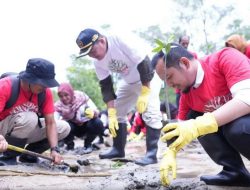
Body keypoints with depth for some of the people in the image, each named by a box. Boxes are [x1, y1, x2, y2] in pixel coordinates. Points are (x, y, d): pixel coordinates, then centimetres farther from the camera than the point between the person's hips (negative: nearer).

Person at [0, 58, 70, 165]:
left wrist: (54, 149, -26)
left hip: (27, 132, 6)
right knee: (29, 118, -34)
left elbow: (50, 123, -13)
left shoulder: (45, 92, -11)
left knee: (64, 128, -7)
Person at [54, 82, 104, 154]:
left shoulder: (81, 96, -22)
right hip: (75, 128, 1)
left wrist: (93, 112, -48)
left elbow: (96, 111, -24)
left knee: (97, 123, -32)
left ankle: (88, 144, -2)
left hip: (87, 123, 0)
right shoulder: (59, 105, -19)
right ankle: (69, 145, 3)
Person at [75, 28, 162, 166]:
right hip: (128, 81, 7)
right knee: (117, 112, 7)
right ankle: (118, 149, 19)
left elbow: (144, 64, -31)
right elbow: (106, 87, -8)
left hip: (148, 77, -7)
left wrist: (144, 94, -30)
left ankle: (151, 153, -13)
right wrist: (111, 114, -15)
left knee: (150, 113, -19)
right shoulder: (98, 62, -13)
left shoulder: (122, 41, -36)